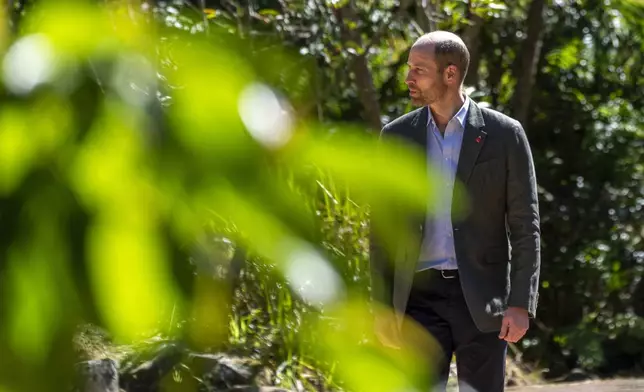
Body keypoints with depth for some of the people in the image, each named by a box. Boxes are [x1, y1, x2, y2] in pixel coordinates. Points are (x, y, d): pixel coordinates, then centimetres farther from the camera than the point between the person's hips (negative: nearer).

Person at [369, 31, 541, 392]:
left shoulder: (504, 134, -3)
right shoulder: (396, 136, 4)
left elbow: (525, 227, -3)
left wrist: (521, 305, -12)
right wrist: (383, 307, 1)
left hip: (483, 297, -2)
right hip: (422, 297, 2)